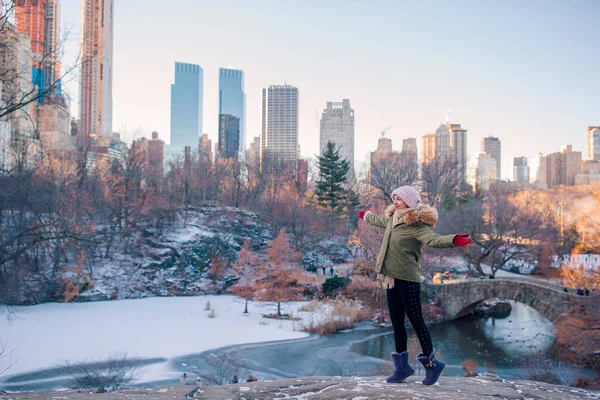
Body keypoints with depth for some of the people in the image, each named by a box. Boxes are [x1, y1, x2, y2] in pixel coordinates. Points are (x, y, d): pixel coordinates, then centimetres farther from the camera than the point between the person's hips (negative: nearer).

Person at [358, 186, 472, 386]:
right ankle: (402, 366, 22)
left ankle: (431, 363, 12)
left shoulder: (416, 224, -13)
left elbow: (432, 239, -31)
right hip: (391, 277, 8)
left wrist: (452, 240, -51)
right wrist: (366, 215, 55)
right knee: (396, 321, 12)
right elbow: (377, 219, 35)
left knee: (416, 320, -3)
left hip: (408, 279, -8)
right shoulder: (392, 219, 12)